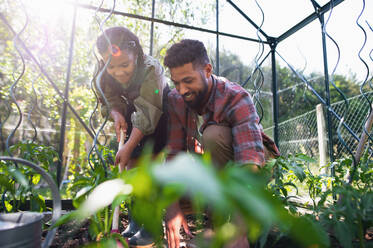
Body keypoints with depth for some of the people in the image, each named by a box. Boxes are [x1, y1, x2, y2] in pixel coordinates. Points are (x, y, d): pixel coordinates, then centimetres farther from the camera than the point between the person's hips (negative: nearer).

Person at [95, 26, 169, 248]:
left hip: (158, 115, -6)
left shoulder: (151, 70, -33)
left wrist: (128, 146, -38)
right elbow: (109, 100, -5)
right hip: (132, 112, 6)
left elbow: (147, 114, -35)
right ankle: (135, 223, 16)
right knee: (131, 163, 4)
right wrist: (116, 114, -28)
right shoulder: (105, 73, -15)